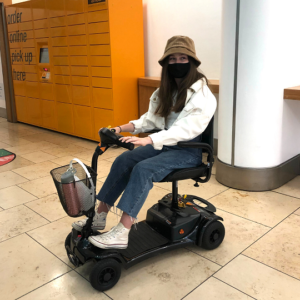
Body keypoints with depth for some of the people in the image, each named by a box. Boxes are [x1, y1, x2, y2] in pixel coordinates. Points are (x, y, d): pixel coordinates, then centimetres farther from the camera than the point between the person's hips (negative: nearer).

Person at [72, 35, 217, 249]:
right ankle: (100, 216, -6)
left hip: (188, 150, -7)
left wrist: (148, 140, -39)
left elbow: (185, 129, -28)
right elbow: (151, 119, 10)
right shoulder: (165, 91, 11)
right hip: (163, 143, 7)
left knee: (143, 169, -29)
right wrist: (122, 128, -6)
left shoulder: (202, 97, -15)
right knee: (123, 160, -12)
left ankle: (121, 234, -28)